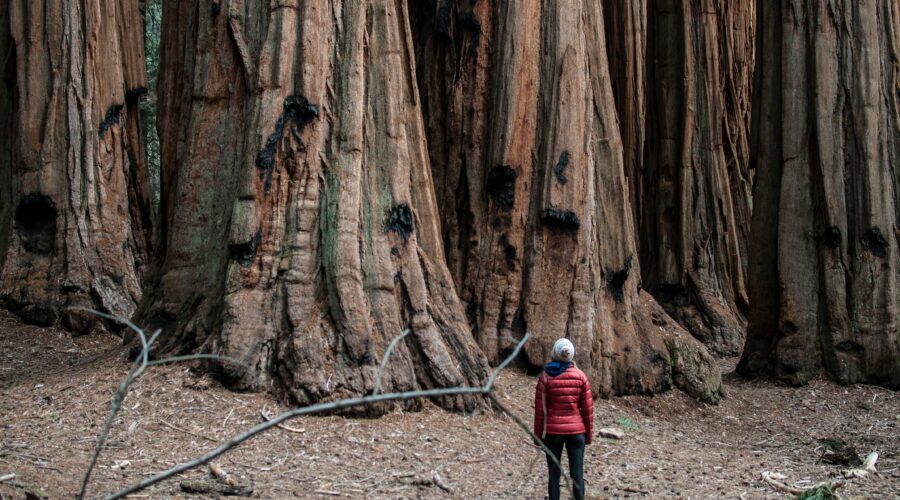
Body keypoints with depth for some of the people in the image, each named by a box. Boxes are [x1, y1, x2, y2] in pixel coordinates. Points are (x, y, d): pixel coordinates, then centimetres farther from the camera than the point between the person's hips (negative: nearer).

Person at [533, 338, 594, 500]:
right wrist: (588, 433, 10)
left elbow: (540, 409, -5)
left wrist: (538, 435, 4)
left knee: (554, 474, 8)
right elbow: (587, 408, 0)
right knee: (577, 474, 6)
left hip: (553, 431, -1)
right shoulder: (580, 376, -3)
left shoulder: (545, 377, -7)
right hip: (576, 430, 1)